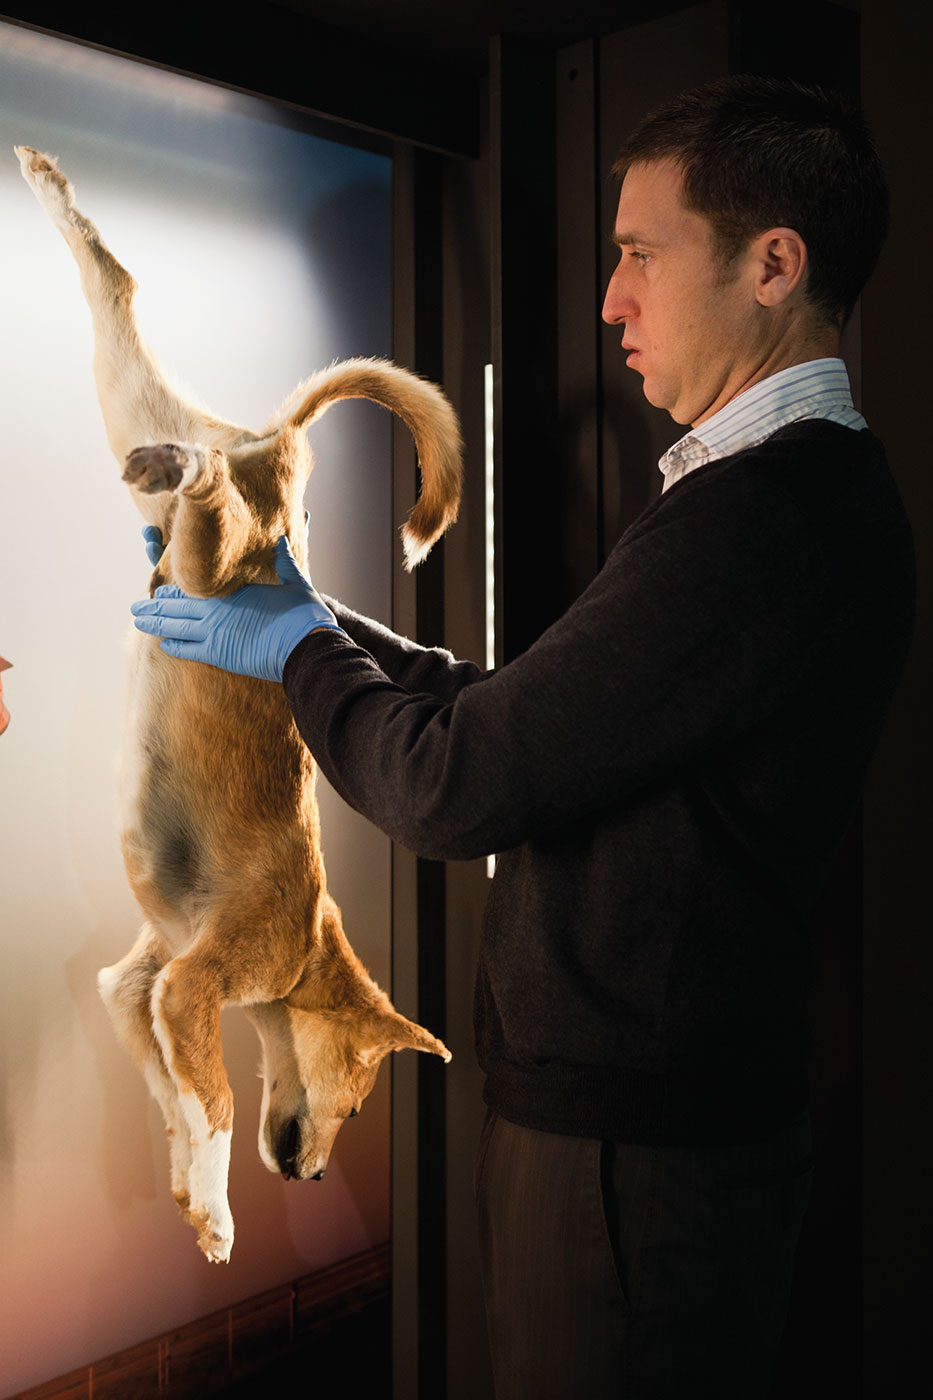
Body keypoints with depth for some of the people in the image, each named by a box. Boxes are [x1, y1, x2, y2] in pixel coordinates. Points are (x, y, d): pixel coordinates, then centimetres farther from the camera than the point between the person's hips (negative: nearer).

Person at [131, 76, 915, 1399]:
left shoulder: (767, 512, -23)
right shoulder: (799, 491, 12)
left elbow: (465, 784, -22)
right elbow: (519, 708, 12)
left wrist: (299, 647, -4)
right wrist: (316, 618, 11)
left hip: (630, 1152, -10)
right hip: (629, 1105, 10)